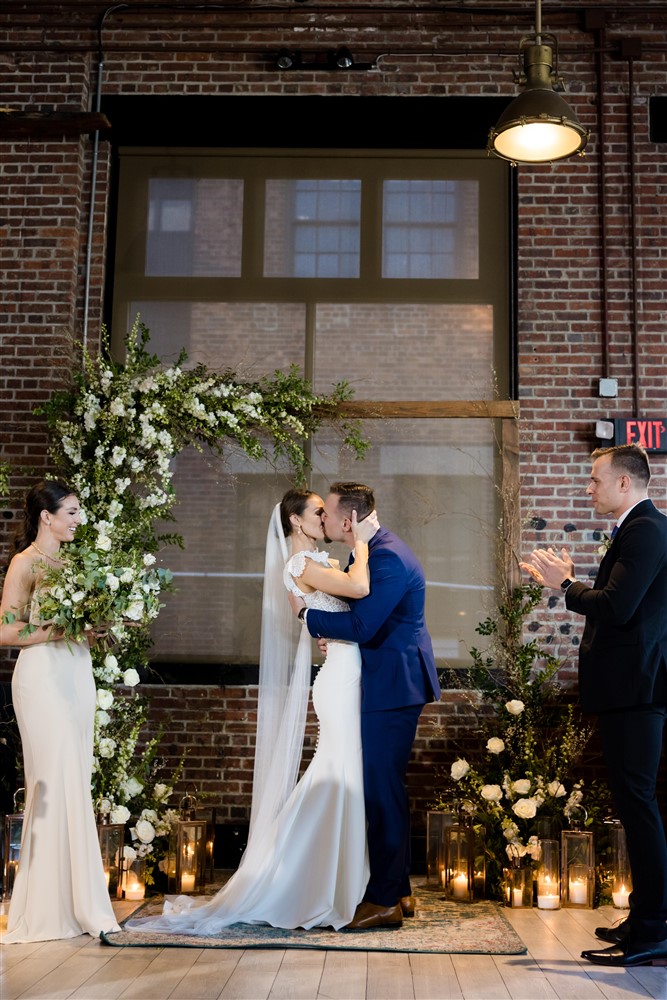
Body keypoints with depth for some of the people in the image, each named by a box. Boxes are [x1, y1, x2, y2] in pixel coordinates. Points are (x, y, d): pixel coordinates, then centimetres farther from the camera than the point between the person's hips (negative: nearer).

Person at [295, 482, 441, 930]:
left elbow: (362, 627, -24)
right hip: (387, 685, 11)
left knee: (383, 791, -3)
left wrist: (309, 613, -10)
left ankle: (385, 901, 7)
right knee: (385, 789, 16)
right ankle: (399, 890, 27)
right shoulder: (375, 551, 13)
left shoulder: (388, 558, -20)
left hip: (392, 688, -11)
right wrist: (332, 631, 0)